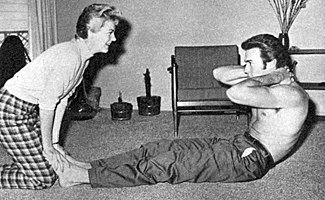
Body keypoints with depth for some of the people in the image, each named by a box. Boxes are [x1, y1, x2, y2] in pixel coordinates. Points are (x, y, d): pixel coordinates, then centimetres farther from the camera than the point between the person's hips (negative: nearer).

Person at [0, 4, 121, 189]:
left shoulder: (83, 57, 6)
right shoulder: (69, 57, -25)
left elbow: (61, 100, 9)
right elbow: (47, 105, -22)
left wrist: (54, 143, 9)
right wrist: (48, 148, -11)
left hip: (29, 110, 10)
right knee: (44, 178, -4)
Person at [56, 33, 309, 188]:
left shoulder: (292, 94, -19)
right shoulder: (270, 79, 11)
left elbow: (236, 93, -36)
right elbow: (219, 73, 8)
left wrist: (271, 76, -21)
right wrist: (257, 73, -2)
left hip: (249, 159, -9)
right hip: (241, 143, 9)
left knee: (168, 163, -17)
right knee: (162, 148, -3)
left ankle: (85, 176, -11)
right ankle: (90, 166, 0)